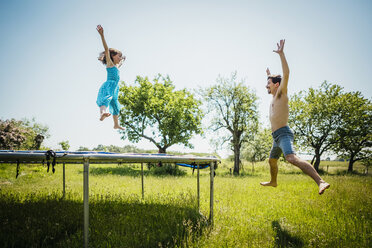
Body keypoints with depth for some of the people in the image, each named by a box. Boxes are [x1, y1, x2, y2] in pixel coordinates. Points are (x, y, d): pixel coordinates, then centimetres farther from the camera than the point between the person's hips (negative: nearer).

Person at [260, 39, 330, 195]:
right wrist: (269, 75, 58)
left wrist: (281, 54, -22)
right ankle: (273, 182, 52)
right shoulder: (274, 97, 19)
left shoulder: (281, 94, -5)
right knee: (272, 160, 28)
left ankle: (320, 182, -45)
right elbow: (273, 85, 44)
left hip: (284, 134, -10)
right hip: (277, 137, 10)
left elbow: (286, 74, -21)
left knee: (292, 158, -33)